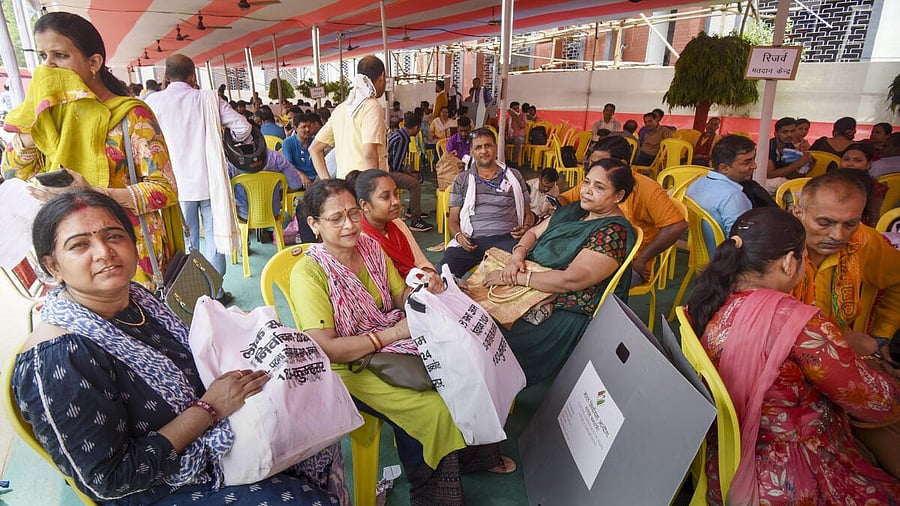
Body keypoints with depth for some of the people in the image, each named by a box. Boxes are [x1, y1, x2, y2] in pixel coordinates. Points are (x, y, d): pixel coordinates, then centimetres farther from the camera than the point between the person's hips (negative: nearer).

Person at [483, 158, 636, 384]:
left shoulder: (615, 232, -15)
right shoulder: (573, 210, 12)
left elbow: (571, 280, -23)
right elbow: (533, 232, 16)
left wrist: (517, 277, -19)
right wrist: (518, 255, -8)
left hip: (567, 314, -8)